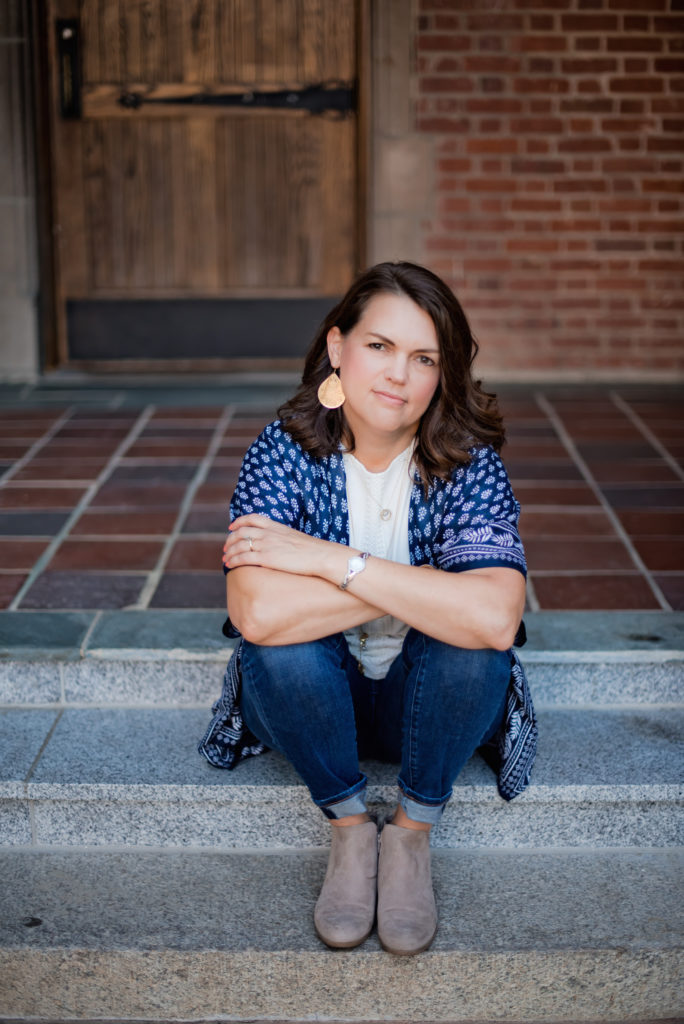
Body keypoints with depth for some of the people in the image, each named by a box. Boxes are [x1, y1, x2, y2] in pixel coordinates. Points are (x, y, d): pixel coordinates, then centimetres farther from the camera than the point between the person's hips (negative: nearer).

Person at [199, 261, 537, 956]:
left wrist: (328, 560, -33)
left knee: (474, 641, -30)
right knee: (281, 645, -31)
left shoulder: (468, 463, -16)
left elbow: (495, 617, -35)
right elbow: (256, 613, -34)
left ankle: (412, 833, -8)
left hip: (427, 701, 0)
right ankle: (349, 828, -7)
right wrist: (422, 586, -29)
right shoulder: (285, 452, -17)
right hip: (313, 699, 0)